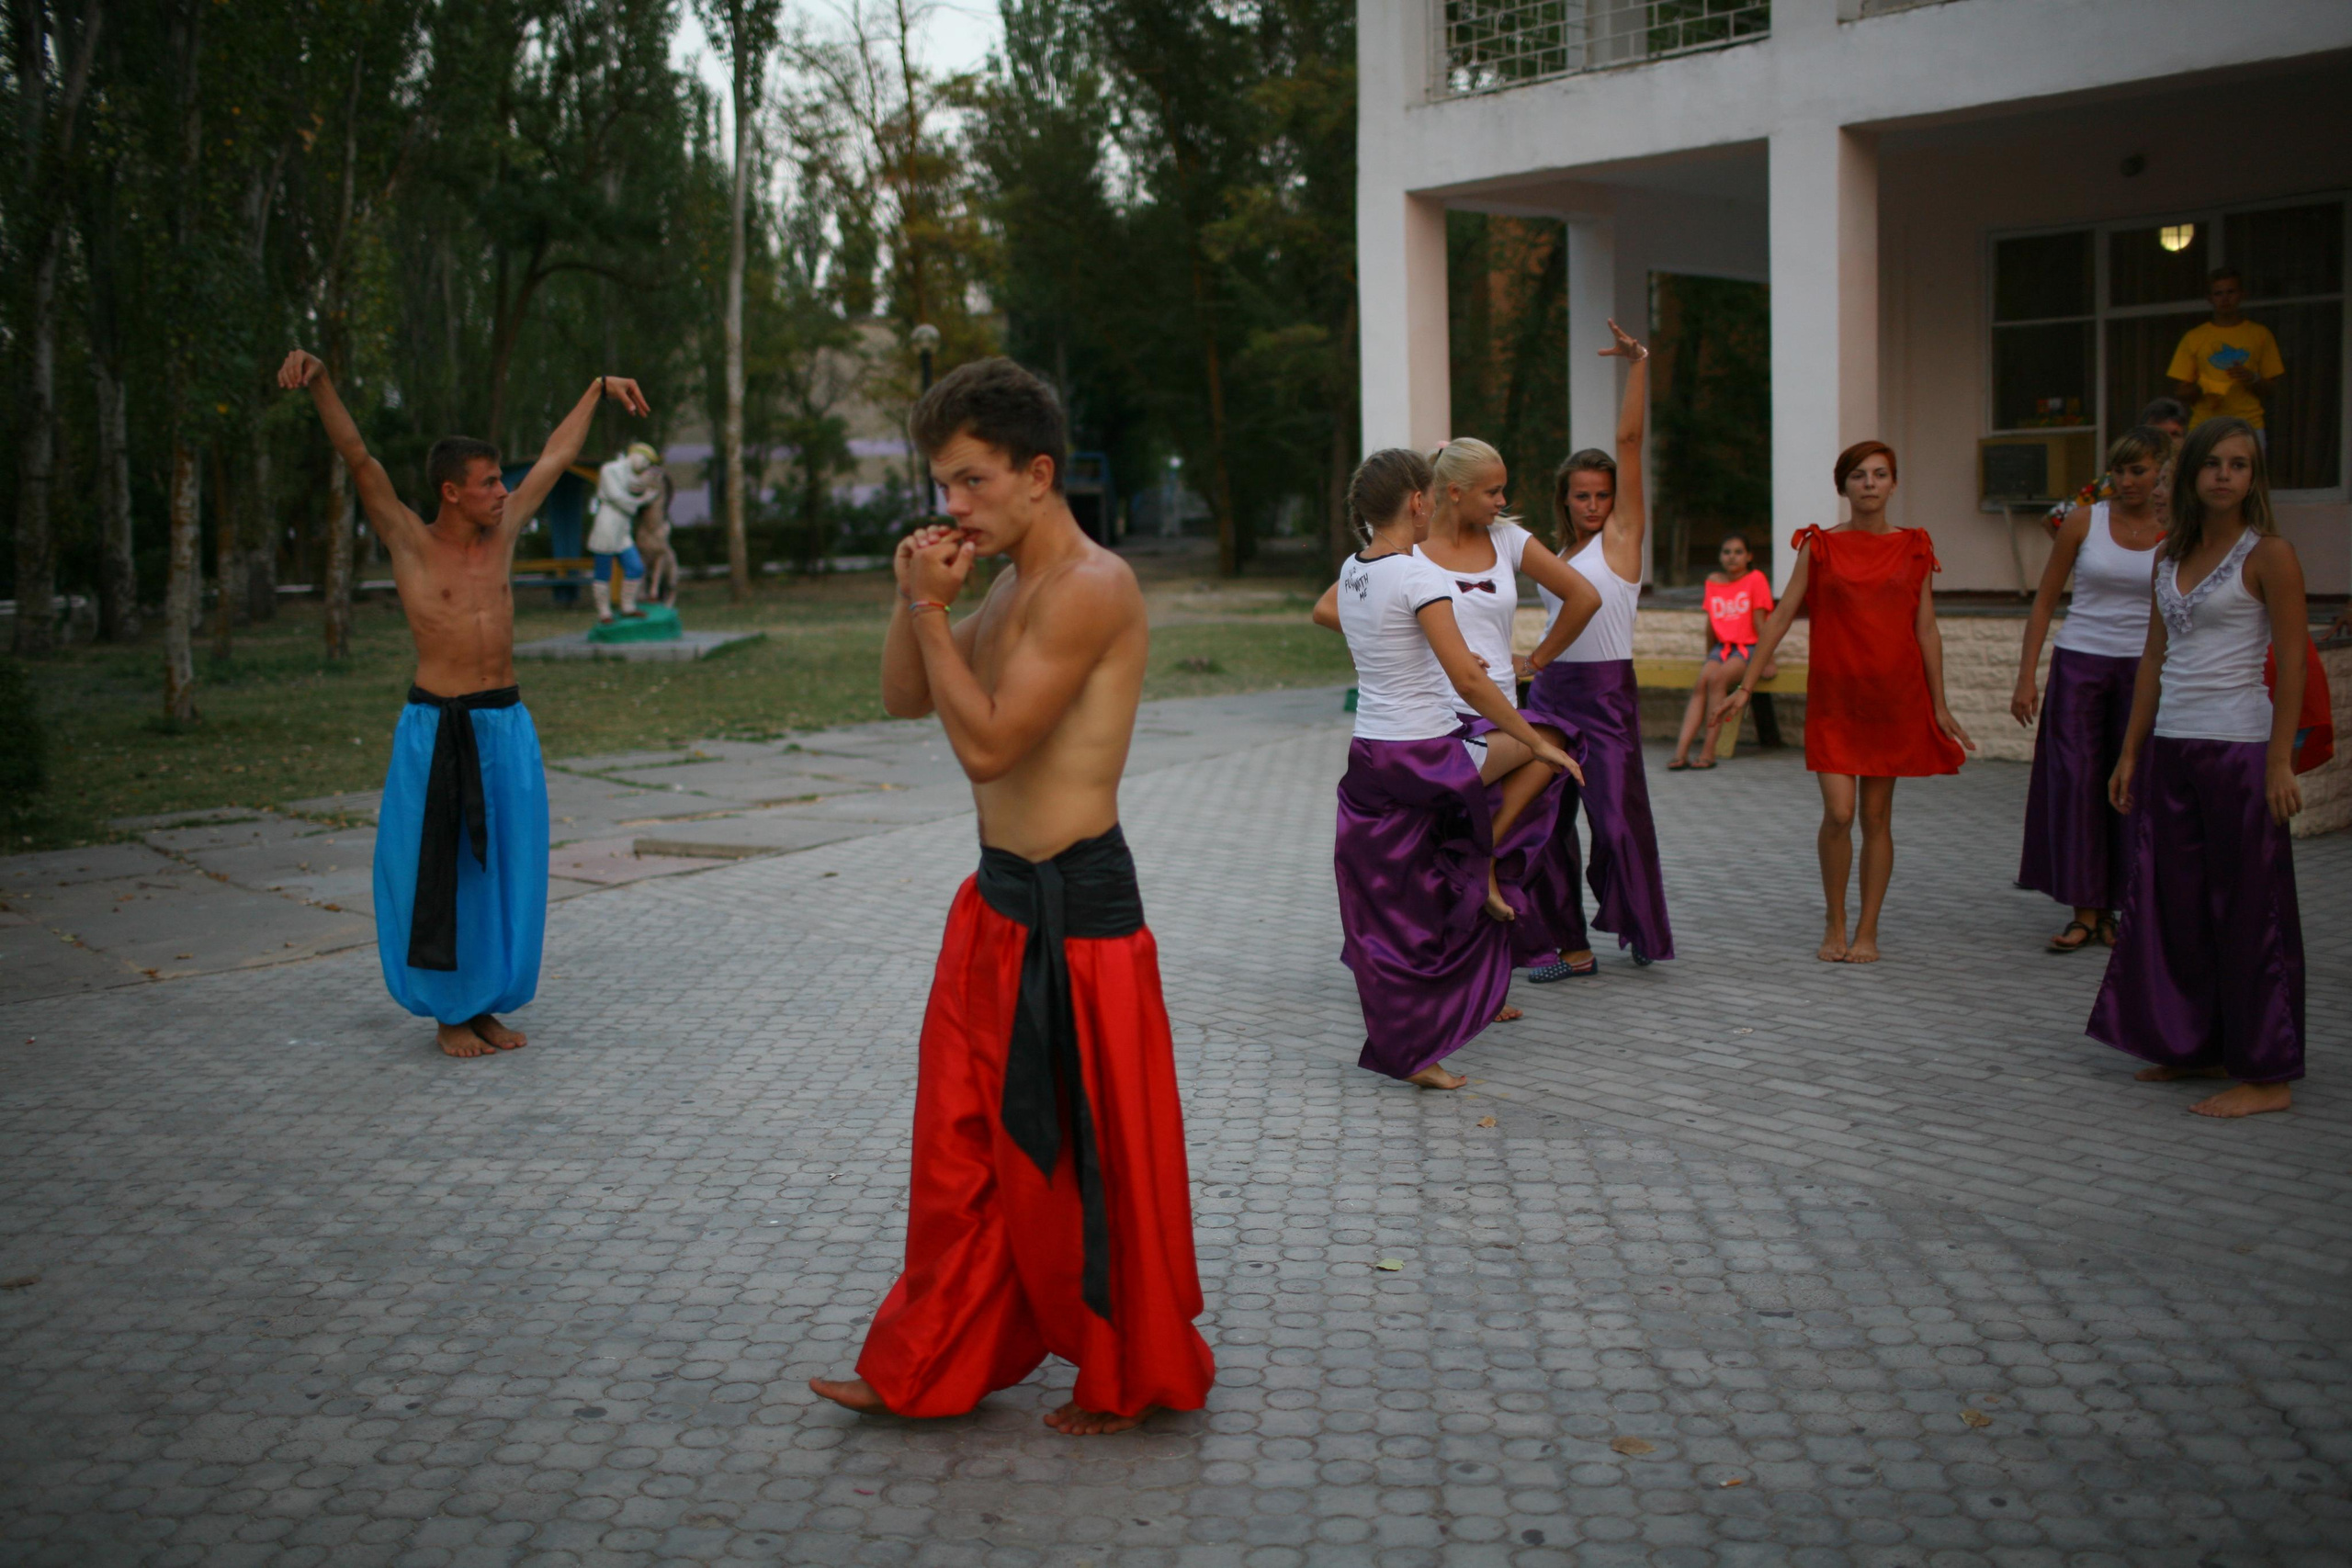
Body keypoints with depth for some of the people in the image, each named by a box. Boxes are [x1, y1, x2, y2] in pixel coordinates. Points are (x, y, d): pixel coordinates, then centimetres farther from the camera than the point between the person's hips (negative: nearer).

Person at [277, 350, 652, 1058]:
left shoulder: (502, 531, 8)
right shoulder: (410, 542, -5)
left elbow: (555, 456, 19)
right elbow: (357, 456, -17)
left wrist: (599, 388, 29)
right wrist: (318, 379, -30)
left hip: (506, 726, 5)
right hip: (437, 729, -5)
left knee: (502, 868, 9)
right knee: (437, 873, 3)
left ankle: (486, 1005, 22)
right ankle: (447, 1013, 15)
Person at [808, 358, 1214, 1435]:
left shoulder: (1089, 587, -18)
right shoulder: (1012, 586, 13)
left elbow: (986, 742, -23)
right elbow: (905, 701, 17)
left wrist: (932, 609, -15)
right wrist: (915, 601, 1)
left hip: (1073, 909, -10)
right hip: (1000, 899, 10)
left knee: (1081, 1160, 3)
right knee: (961, 1142, 17)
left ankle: (1131, 1380, 21)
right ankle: (929, 1367, 30)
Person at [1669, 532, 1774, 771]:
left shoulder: (1756, 579, -3)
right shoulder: (1713, 581, 10)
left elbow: (1759, 622, -7)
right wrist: (1709, 658, 21)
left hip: (1747, 647, -4)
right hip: (1722, 646, 5)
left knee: (1717, 679, -31)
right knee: (1700, 684, -22)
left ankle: (1708, 751, -34)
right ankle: (1681, 752, -33)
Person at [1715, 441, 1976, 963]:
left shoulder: (1913, 548, 6)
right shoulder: (1820, 546, 2)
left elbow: (1927, 631, 8)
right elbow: (1780, 617, 2)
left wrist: (1939, 706, 7)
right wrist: (1745, 687, -1)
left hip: (1895, 695, 1)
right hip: (1834, 697, -1)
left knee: (1877, 816, 5)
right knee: (1838, 813, -9)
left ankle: (1867, 931, 15)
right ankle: (1834, 923, 11)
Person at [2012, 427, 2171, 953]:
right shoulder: (2084, 522, 0)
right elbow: (2045, 601, 3)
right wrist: (2026, 677, -3)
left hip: (2143, 668, 1)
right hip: (2079, 664, 0)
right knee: (2074, 783, -4)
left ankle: (2117, 909, 14)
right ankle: (2084, 912, 3)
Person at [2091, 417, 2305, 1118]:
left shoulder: (2268, 555, -6)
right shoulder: (2171, 558, 12)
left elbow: (2292, 664, -10)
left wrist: (2279, 762, -16)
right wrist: (2131, 752, 12)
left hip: (2237, 748, -6)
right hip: (2171, 746, 7)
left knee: (2247, 909, -2)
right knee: (2174, 902, 10)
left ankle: (2268, 1074, 6)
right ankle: (2199, 1046, 23)